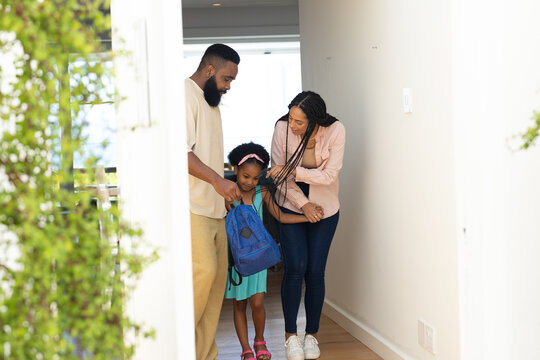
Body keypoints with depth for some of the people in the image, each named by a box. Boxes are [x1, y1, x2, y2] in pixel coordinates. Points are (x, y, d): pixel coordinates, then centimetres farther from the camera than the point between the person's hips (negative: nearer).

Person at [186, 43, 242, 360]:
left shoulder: (211, 102, 23)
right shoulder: (186, 95, -8)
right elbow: (180, 151, -20)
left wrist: (228, 190, 25)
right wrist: (217, 180, -26)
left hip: (214, 207, 10)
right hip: (192, 207, -10)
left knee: (217, 275, 6)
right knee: (203, 270, -20)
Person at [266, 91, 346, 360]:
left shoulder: (335, 131, -20)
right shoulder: (282, 128, -19)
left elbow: (330, 175, -17)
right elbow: (279, 175, -10)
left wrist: (293, 171, -25)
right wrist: (304, 205, -13)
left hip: (324, 207, 0)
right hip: (291, 204, 0)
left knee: (315, 271, -2)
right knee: (295, 268, -10)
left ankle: (312, 334, 14)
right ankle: (290, 335, 5)